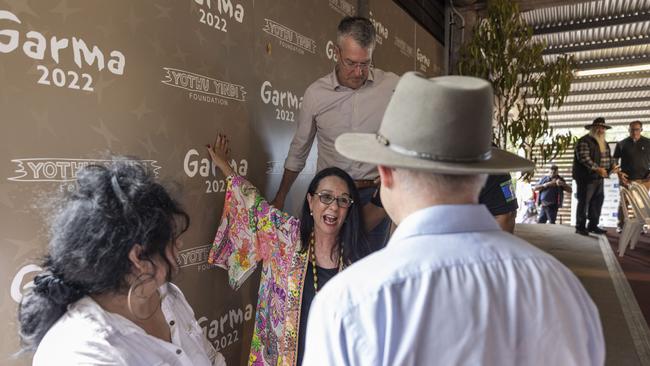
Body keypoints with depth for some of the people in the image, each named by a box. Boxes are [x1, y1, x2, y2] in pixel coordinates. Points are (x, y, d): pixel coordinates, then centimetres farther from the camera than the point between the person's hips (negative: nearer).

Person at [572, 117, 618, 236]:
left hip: (599, 178, 9)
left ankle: (593, 225, 21)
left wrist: (612, 165, 2)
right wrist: (597, 169, -28)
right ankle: (580, 227, 2)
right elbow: (584, 159, -21)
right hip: (586, 177, -9)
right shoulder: (584, 141, -11)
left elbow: (608, 157, 24)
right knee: (584, 202, -5)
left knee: (597, 201, 11)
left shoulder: (604, 143, 18)